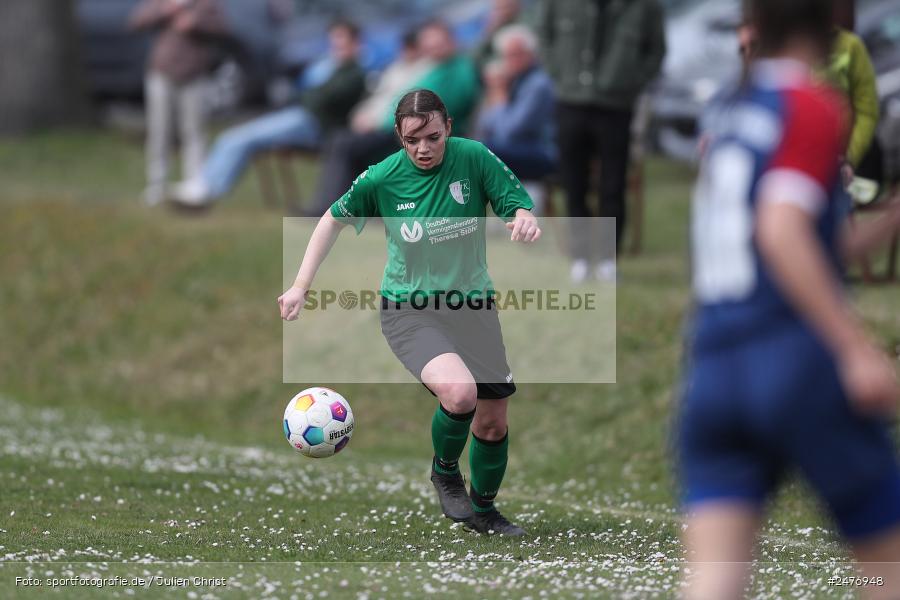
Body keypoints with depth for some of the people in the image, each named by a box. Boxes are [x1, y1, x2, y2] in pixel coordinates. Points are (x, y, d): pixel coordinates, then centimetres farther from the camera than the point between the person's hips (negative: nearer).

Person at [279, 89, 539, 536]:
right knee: (459, 392, -29)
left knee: (492, 419, 8)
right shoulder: (381, 178, -11)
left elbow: (520, 207, -6)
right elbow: (334, 220, 5)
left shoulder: (474, 159, -11)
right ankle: (444, 472, 2)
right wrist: (301, 286, 2)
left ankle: (483, 508, 36)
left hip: (472, 304, 3)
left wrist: (525, 220, -31)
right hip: (408, 310, -3)